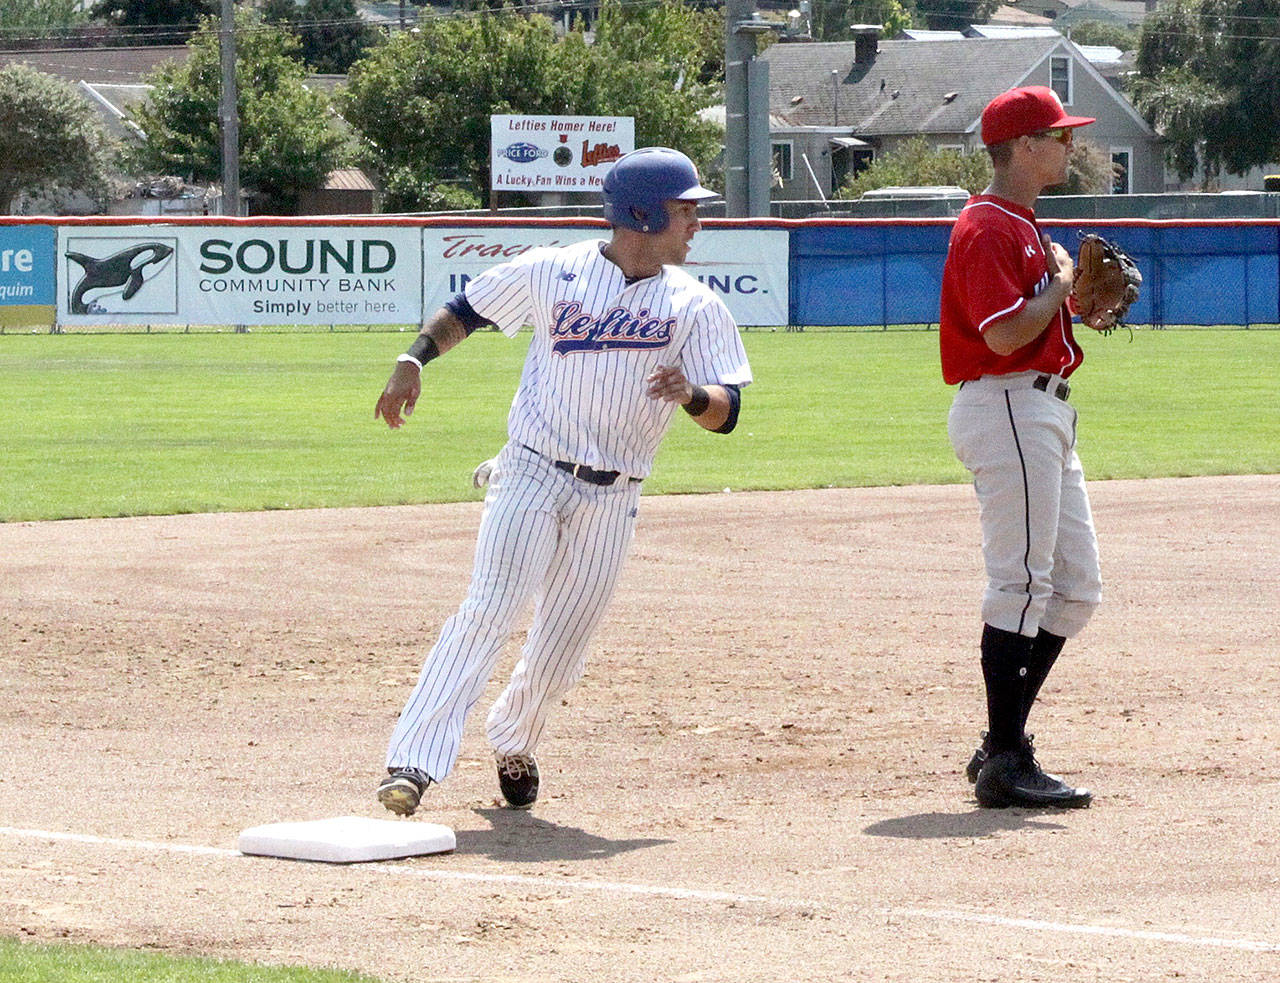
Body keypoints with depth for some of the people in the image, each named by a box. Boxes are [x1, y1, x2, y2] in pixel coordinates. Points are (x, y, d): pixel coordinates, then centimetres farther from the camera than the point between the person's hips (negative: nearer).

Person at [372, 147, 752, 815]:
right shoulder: (551, 272, -2)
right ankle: (413, 764, -23)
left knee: (562, 646, 7)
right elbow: (465, 310, 11)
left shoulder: (696, 307, 1)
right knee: (487, 614, -18)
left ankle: (513, 742, 37)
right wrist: (413, 363, -4)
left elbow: (726, 414, -4)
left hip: (611, 502, 3)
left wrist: (691, 394, -26)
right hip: (531, 476, -3)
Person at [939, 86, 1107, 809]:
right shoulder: (988, 231, -14)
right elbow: (1006, 334, -23)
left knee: (1076, 586, 11)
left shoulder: (1023, 227, 20)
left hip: (1045, 412, 11)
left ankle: (1003, 747, 15)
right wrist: (1062, 283, -11)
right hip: (1008, 408, -11)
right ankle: (1005, 763, -9)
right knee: (1023, 584, -11)